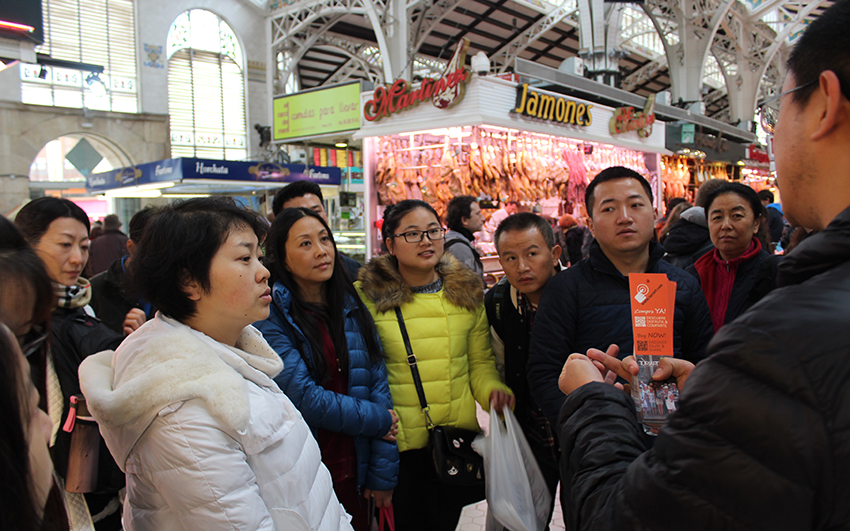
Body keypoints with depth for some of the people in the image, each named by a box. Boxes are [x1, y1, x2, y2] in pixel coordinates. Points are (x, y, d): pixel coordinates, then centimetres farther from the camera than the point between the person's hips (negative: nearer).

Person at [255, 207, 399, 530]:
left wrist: (383, 476, -3)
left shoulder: (353, 309, 3)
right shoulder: (271, 316, -13)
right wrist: (378, 420, -10)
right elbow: (304, 396, -20)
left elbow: (379, 385, 0)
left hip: (354, 470, 4)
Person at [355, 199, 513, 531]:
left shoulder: (467, 293, 5)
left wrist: (494, 390, -7)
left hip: (458, 439, 3)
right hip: (398, 444, -3)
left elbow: (480, 361, 11)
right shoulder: (366, 296, -7)